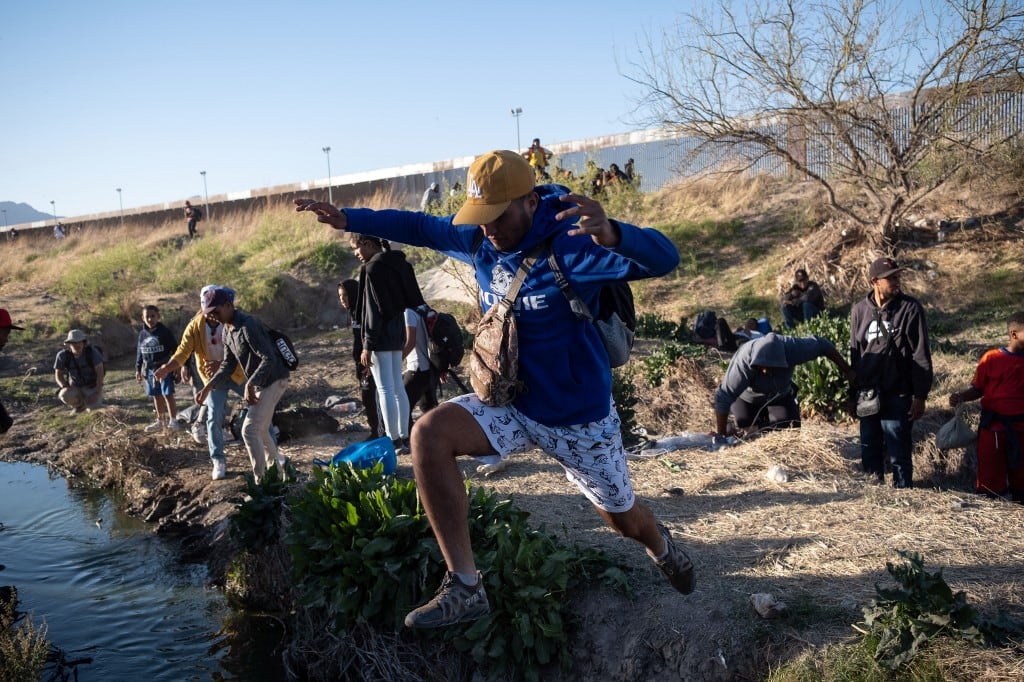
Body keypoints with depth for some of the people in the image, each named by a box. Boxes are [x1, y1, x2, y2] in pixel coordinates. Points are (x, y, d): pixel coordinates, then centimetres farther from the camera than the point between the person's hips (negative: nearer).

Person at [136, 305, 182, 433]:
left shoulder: (164, 331, -9)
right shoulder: (142, 333, 6)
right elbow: (139, 352, 14)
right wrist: (138, 369, 13)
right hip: (150, 370, 5)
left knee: (168, 395, -6)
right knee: (156, 396, 13)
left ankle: (173, 421, 0)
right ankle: (160, 421, 22)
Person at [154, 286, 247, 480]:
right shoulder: (195, 326, -13)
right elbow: (183, 351, -21)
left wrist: (221, 363, -38)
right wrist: (167, 367, -40)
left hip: (236, 373, 0)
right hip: (213, 377, 0)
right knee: (214, 418, -5)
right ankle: (218, 461, 7)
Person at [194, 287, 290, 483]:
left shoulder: (248, 326, -24)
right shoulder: (227, 330, 6)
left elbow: (269, 359, -30)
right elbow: (229, 364, 10)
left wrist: (250, 385, -35)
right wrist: (208, 387, 0)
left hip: (273, 380, -10)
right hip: (259, 383, 10)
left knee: (249, 430, -12)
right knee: (260, 430, 18)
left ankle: (261, 481, -4)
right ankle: (277, 470, 34)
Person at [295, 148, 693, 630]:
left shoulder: (571, 245, -25)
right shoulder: (481, 240, -6)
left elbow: (663, 259, -37)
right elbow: (421, 227, 6)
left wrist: (611, 235, -58)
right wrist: (347, 218, -1)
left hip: (579, 416, -4)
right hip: (510, 405, 4)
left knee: (624, 521, 14)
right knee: (430, 434, -24)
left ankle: (660, 546, 56)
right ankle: (464, 587, -19)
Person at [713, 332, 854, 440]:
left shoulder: (791, 348, -36)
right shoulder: (743, 360, -44)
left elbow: (822, 345, -18)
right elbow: (723, 397, -42)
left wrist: (846, 369, -8)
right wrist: (720, 434, -38)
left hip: (780, 396, 3)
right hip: (747, 399, -3)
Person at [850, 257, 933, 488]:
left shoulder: (910, 308, -6)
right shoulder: (859, 309, 5)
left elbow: (920, 356, -6)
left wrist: (920, 396, -9)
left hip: (897, 395, -4)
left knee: (898, 454, -1)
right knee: (869, 452, 12)